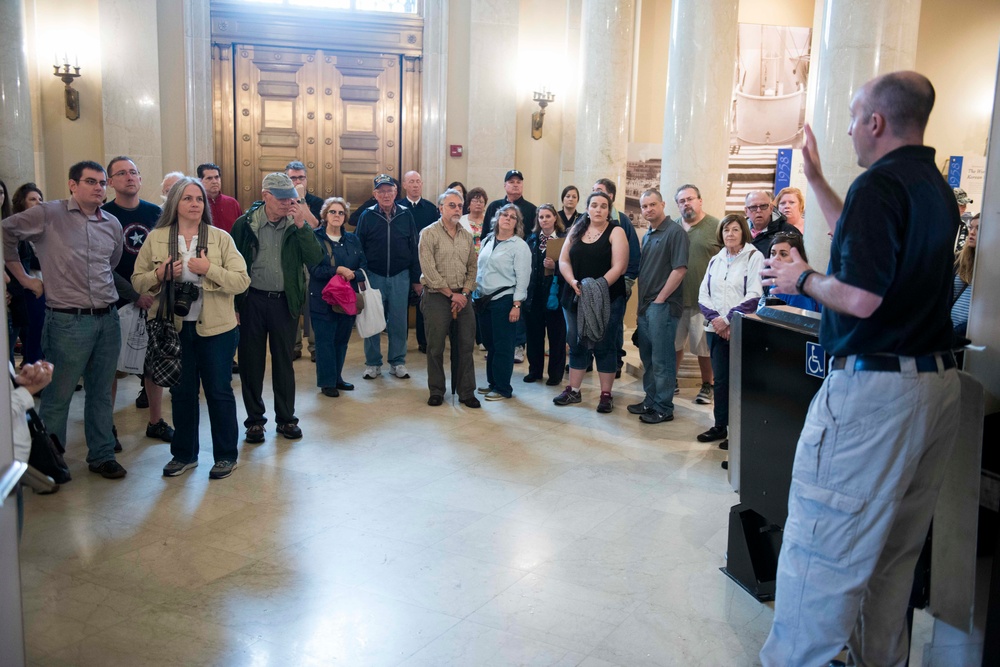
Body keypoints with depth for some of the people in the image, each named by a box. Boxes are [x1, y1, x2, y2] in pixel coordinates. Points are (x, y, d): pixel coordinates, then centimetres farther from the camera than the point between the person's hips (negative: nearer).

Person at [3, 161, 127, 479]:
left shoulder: (112, 223, 10)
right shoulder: (49, 214, -6)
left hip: (108, 319, 5)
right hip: (68, 321, -5)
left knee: (101, 394, 14)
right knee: (58, 396, 5)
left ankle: (102, 455, 26)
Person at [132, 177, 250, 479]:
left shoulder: (221, 237, -1)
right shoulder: (156, 238, 4)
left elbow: (242, 281, -7)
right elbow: (137, 281, 4)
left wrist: (209, 269, -19)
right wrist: (159, 275, -15)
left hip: (215, 328, -2)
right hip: (174, 327, 2)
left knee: (219, 391, 5)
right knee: (181, 392, 12)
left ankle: (226, 455, 19)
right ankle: (184, 453, 28)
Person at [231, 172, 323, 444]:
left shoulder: (297, 225, 1)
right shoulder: (246, 223, -4)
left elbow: (315, 259, -11)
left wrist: (301, 225, -19)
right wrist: (233, 304, -3)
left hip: (285, 301, 1)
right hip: (252, 300, -1)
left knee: (284, 361, 9)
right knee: (251, 362, 6)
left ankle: (286, 418, 22)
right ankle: (254, 419, 20)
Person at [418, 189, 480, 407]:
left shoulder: (467, 236, 12)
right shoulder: (429, 233, -4)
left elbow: (472, 268, 12)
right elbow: (428, 270, -11)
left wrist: (464, 293, -2)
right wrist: (451, 294, -10)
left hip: (463, 297, 4)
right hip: (437, 297, -4)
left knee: (465, 346, 4)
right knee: (435, 347, 1)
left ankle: (466, 392, 13)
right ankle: (436, 391, 14)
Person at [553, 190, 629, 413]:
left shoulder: (616, 232, -3)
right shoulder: (576, 230, 10)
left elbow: (618, 267, -12)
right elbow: (563, 260, 5)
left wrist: (598, 287, -22)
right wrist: (573, 282, -13)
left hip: (607, 299, -4)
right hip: (575, 298, 4)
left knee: (604, 346, 1)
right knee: (577, 344, 11)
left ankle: (606, 394, 8)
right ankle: (573, 390, 22)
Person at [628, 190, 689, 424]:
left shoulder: (675, 232, -9)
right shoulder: (647, 236, 16)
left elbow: (680, 270, -16)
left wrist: (659, 299, -14)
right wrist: (641, 306, 14)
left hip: (663, 306, -8)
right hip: (646, 306, 8)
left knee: (662, 360, -3)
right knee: (647, 357, 14)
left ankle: (664, 408, 5)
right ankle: (650, 401, 25)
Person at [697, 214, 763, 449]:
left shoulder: (754, 257, -3)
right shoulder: (716, 260, 16)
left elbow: (754, 296, -13)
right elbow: (703, 294, 11)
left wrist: (727, 319, -14)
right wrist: (714, 318, -6)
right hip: (716, 330, 5)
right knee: (720, 379, 9)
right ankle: (720, 426, 19)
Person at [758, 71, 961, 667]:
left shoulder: (879, 184, -14)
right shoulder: (937, 189, 14)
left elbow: (859, 297, -23)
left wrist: (802, 278, -4)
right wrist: (815, 179, 31)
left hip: (874, 387, -10)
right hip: (938, 381, 10)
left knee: (822, 547, -3)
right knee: (896, 551, 19)